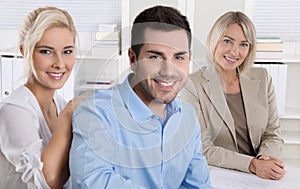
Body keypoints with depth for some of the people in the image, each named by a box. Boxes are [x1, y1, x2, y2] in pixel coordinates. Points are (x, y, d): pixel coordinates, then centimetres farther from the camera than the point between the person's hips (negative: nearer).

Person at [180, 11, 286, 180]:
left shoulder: (262, 79, 6)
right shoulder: (193, 85, -8)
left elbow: (272, 134, 9)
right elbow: (202, 149, -11)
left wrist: (265, 158, -12)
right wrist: (252, 164, -20)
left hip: (260, 178, 2)